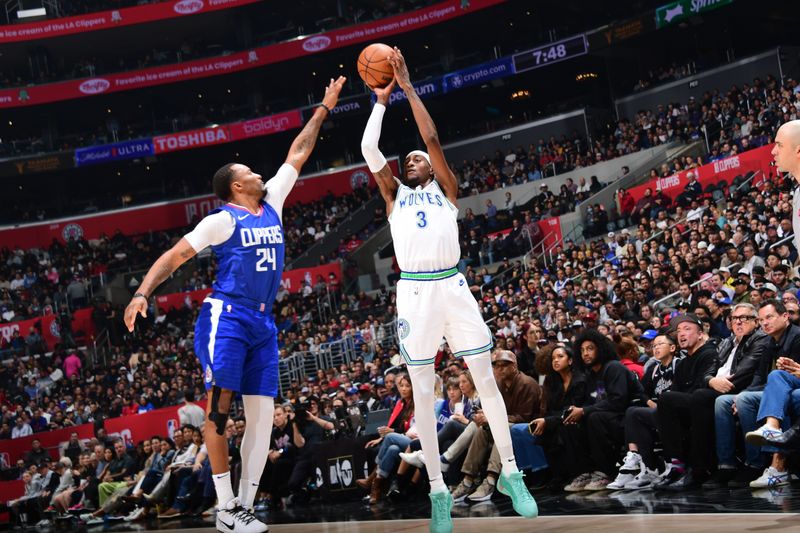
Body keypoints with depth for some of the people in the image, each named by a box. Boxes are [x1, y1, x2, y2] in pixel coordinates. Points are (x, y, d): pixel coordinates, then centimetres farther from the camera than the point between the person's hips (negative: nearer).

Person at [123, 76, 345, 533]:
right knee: (219, 408, -10)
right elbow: (175, 256, -4)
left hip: (263, 323, 7)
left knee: (263, 415, 1)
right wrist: (143, 293, -18)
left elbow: (298, 154, 22)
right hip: (227, 316, -7)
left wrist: (324, 109, 24)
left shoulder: (273, 203, 15)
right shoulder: (223, 220, -3)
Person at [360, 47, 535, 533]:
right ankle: (439, 489, 6)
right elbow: (369, 149, 6)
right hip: (414, 291, 1)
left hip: (453, 285, -1)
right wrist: (381, 101, 14)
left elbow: (432, 138, 3)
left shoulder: (445, 188, 15)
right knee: (423, 392, 1)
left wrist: (408, 87, 5)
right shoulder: (394, 194, 18)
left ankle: (510, 472, 12)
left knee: (486, 380, 1)